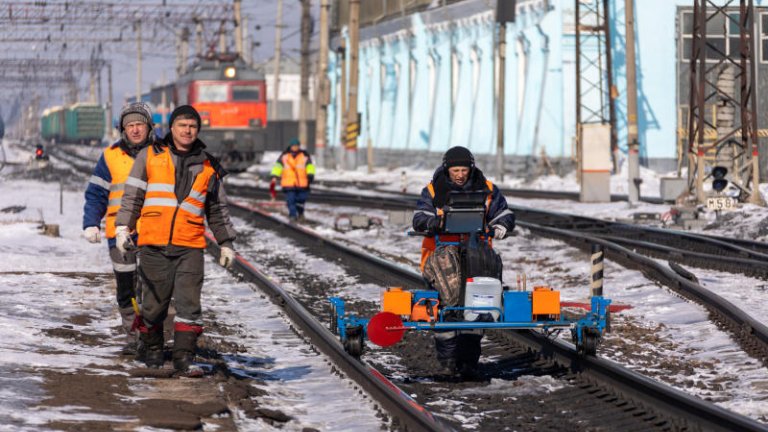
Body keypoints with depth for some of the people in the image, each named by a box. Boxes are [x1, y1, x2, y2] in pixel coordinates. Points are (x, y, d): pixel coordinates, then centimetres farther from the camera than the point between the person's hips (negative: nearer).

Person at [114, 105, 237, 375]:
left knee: (189, 303, -8)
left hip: (190, 245, 1)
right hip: (154, 244, -1)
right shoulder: (150, 157, 8)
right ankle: (152, 348, 24)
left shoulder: (208, 167, 13)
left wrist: (226, 244, 19)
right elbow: (132, 195, 6)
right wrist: (123, 228, -5)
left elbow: (218, 210, 20)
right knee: (154, 302, 5)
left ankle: (184, 356, -4)